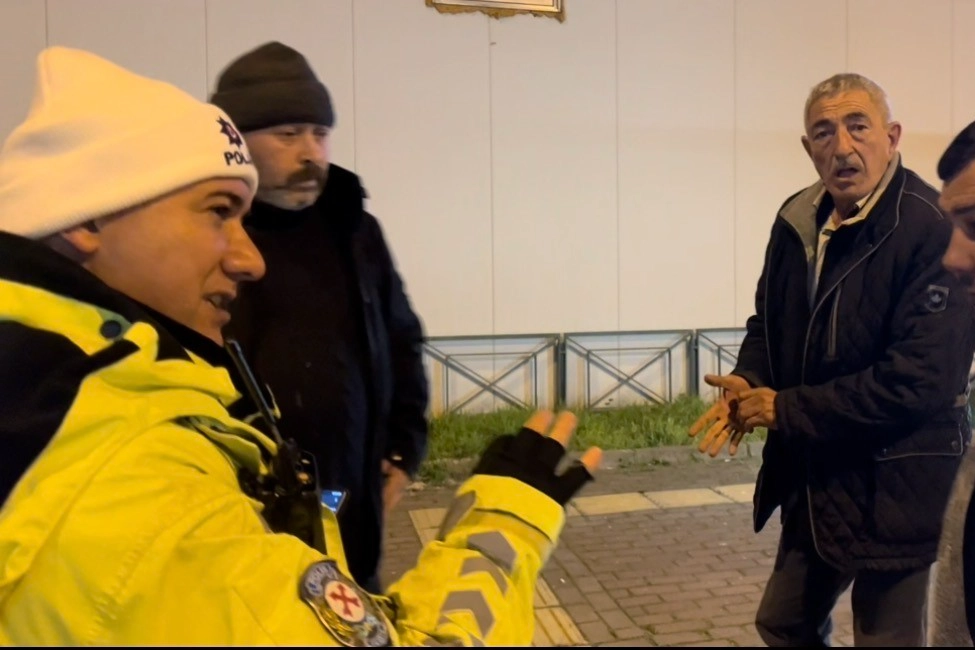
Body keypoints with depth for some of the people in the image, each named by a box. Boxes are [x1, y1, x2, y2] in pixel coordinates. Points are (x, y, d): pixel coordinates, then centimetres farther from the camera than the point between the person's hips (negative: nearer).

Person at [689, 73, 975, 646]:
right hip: (813, 481, 8)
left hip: (893, 491, -7)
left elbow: (921, 380, -25)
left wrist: (786, 409, -19)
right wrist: (749, 381, -8)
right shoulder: (798, 219, 2)